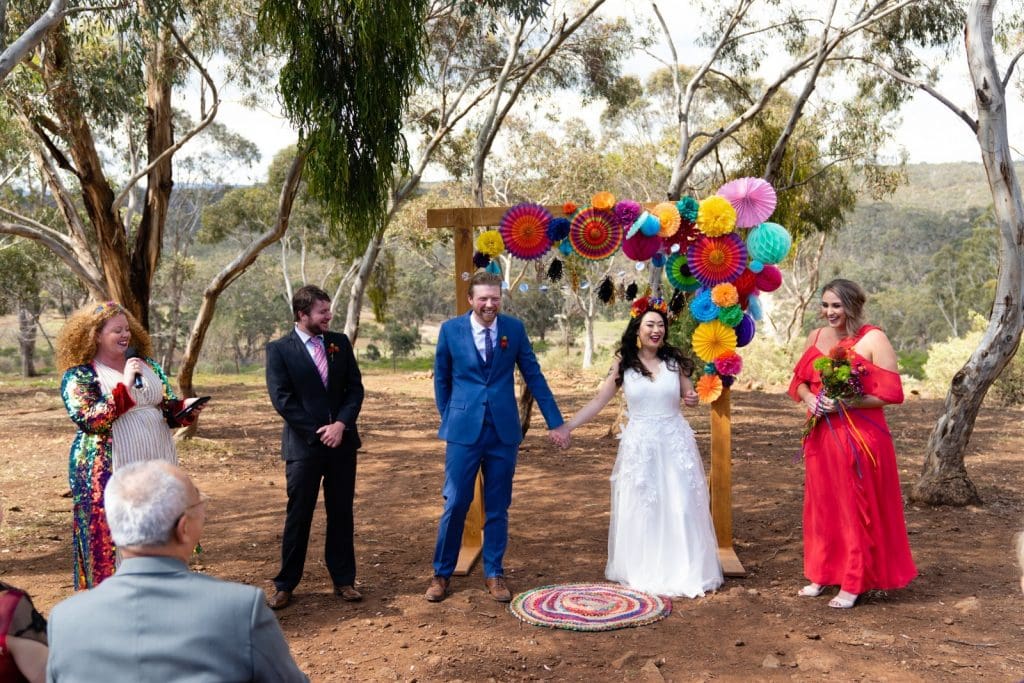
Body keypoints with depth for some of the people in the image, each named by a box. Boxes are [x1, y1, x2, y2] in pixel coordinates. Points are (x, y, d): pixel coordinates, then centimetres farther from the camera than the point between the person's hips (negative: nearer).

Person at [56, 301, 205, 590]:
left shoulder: (147, 365, 11)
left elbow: (168, 407, 13)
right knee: (113, 545, 0)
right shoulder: (80, 375, -5)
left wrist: (185, 408, -10)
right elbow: (89, 420, -18)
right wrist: (124, 385, -20)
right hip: (110, 475, -5)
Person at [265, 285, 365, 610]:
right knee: (298, 516, 4)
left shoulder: (340, 343, 6)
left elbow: (355, 388, 4)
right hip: (303, 445, -3)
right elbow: (282, 399, -9)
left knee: (341, 513, 10)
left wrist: (341, 424, -11)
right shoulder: (279, 349, -4)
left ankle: (343, 580, 21)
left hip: (342, 440, 3)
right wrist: (317, 432, -13)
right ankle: (285, 584, 17)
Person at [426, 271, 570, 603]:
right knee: (455, 504, 1)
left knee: (498, 507, 10)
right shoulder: (451, 329, -2)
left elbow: (534, 376, 5)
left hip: (504, 430, 2)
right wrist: (447, 420, 10)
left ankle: (494, 573, 24)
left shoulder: (514, 328, 1)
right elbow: (441, 379, 9)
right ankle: (441, 573, 18)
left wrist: (555, 422, 5)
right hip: (464, 430, -1)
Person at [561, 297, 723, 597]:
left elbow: (689, 394, 12)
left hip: (675, 441, 1)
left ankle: (684, 571, 19)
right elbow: (599, 400, -1)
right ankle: (643, 571, 24)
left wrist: (694, 399, -12)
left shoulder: (674, 360, 1)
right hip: (640, 443, 0)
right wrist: (567, 426, -8)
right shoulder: (624, 362, -2)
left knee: (680, 506, 3)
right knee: (640, 508, 8)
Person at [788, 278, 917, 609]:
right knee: (821, 505, 12)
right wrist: (808, 398, -6)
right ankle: (823, 574, 25)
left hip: (859, 437, -6)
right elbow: (799, 380, 15)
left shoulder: (873, 339, -10)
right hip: (821, 436, 6)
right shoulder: (816, 336, 9)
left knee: (856, 507, 2)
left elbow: (891, 393, -13)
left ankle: (853, 583, 13)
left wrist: (846, 403, -20)